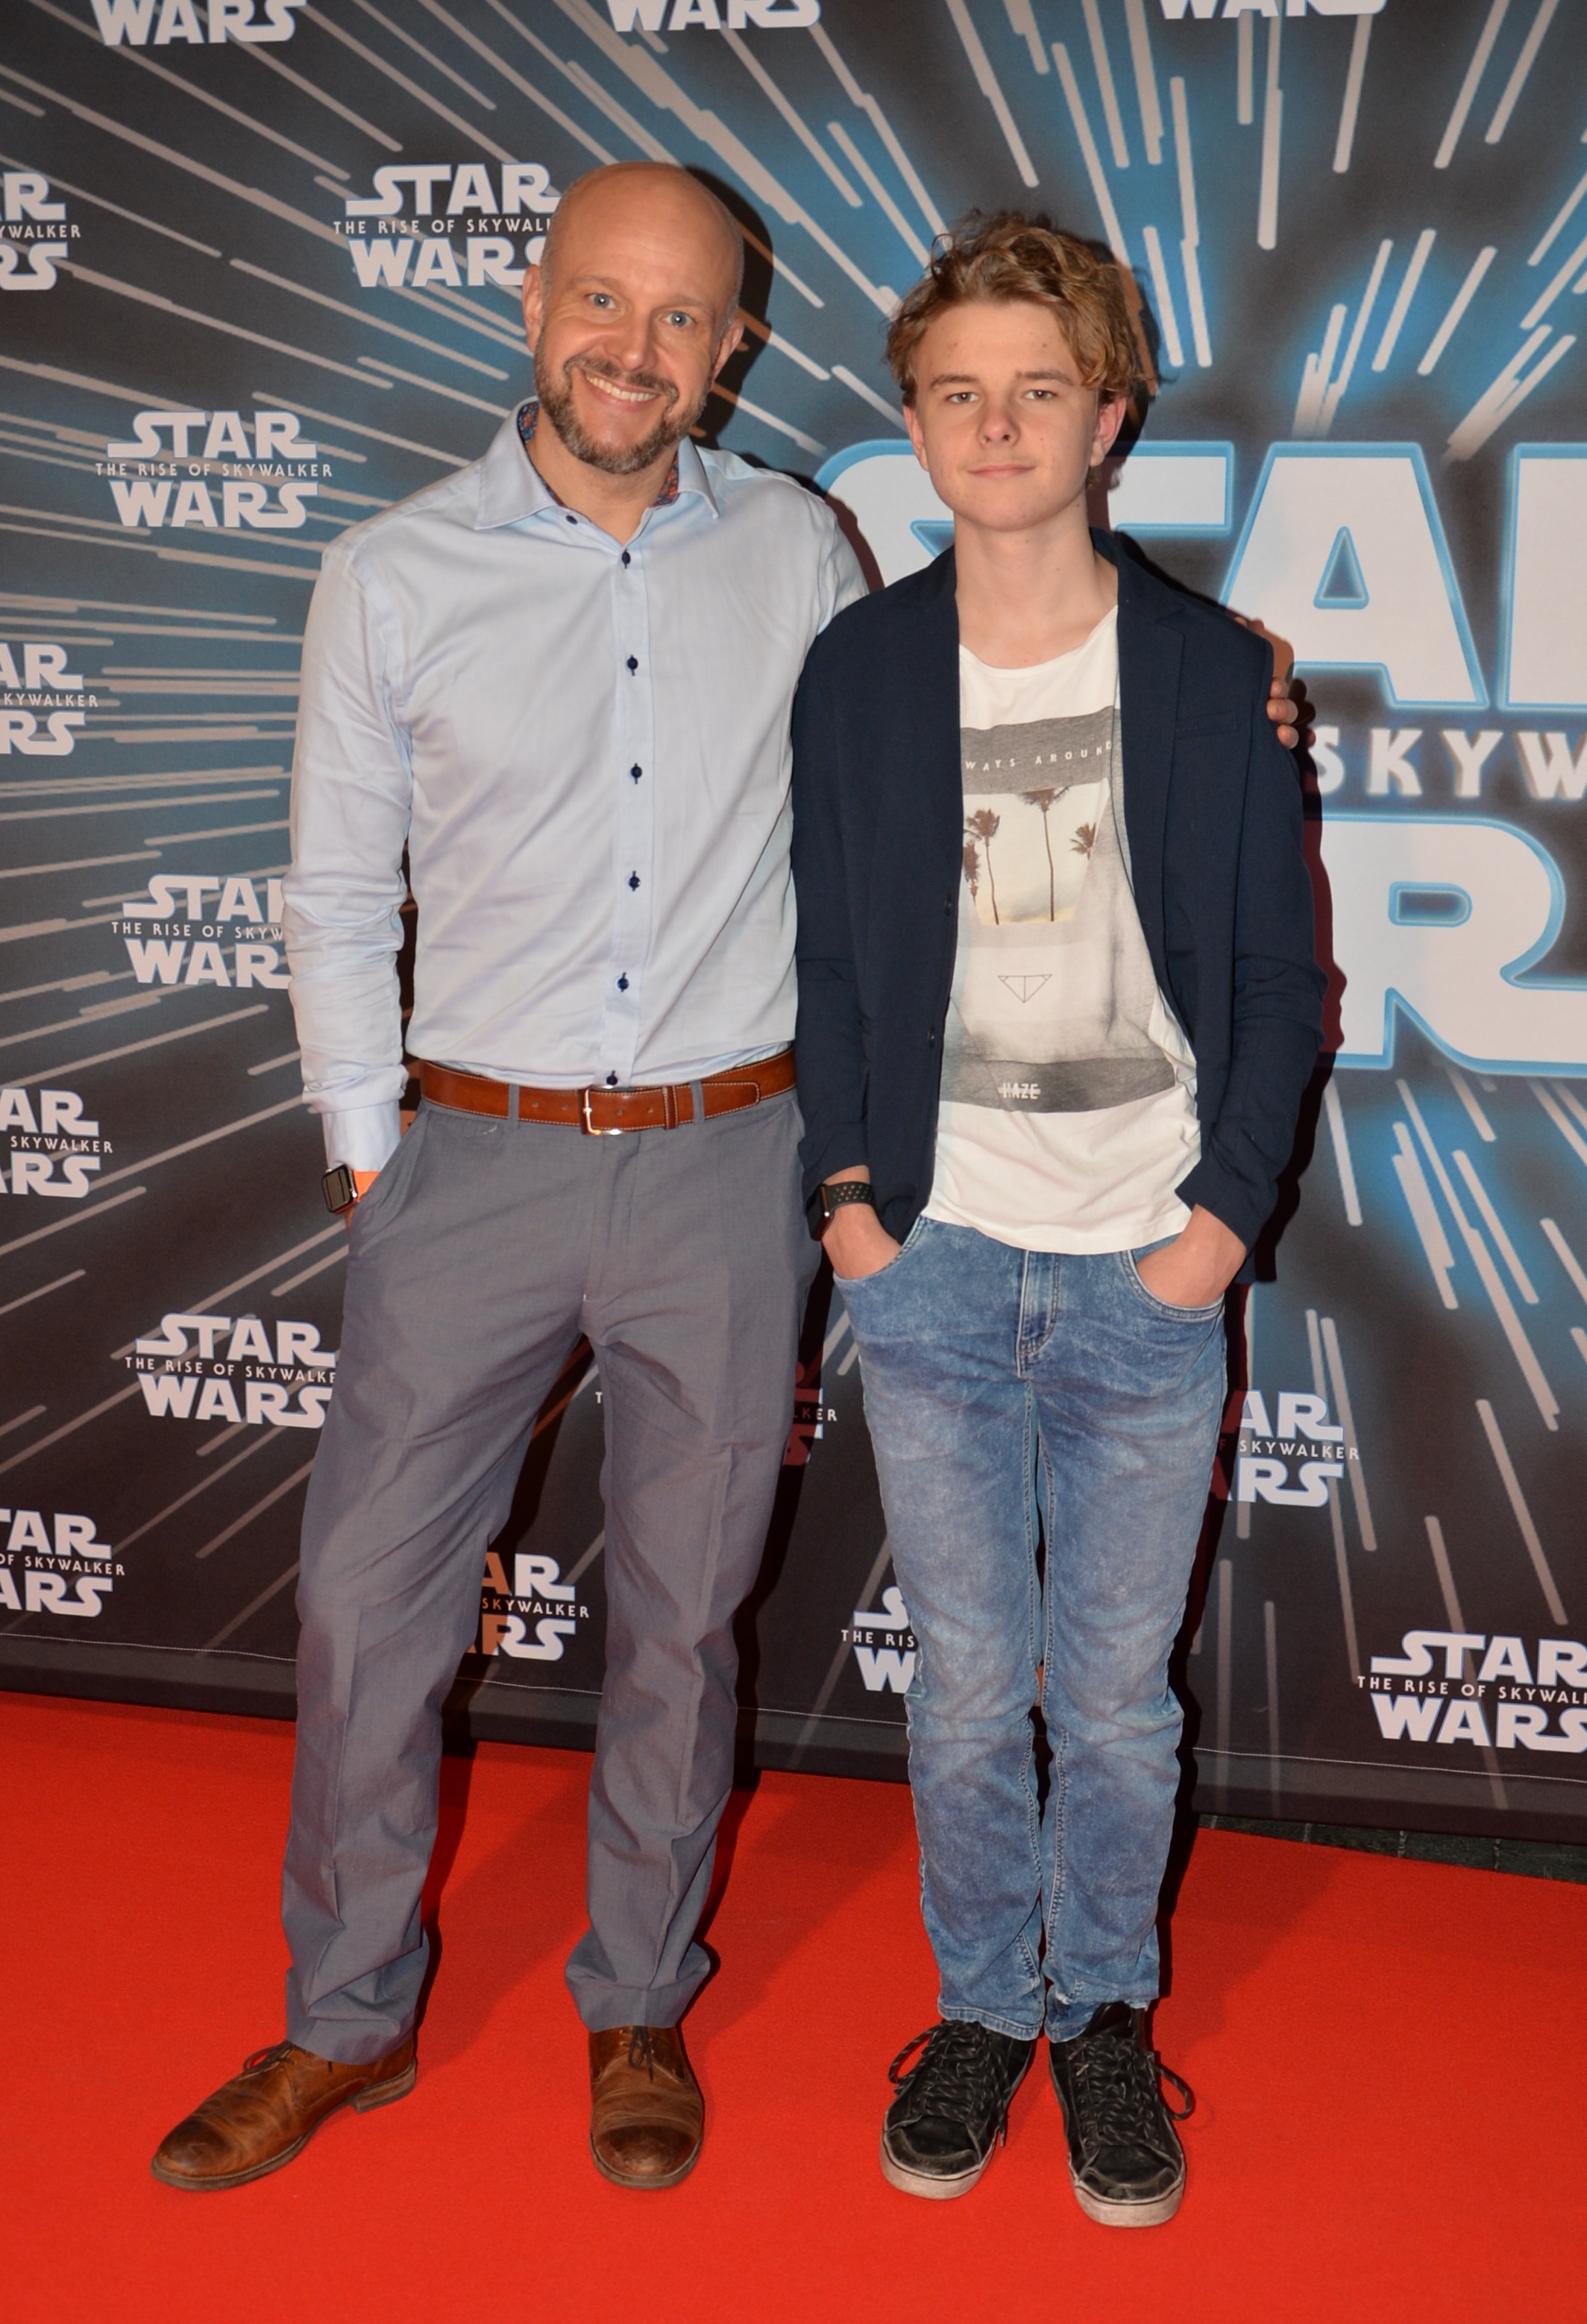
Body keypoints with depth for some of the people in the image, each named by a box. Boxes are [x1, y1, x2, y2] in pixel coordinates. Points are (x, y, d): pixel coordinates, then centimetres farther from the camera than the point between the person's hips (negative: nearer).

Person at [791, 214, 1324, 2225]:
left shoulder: (1213, 674, -2)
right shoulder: (855, 673, 2)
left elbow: (1277, 979, 2)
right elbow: (829, 960, 8)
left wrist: (1225, 1213, -6)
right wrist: (846, 1186, -1)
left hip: (1148, 1270, -1)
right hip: (935, 1255, 1)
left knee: (1115, 1694, 9)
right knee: (967, 1682, 11)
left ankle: (1105, 2009, 30)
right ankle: (981, 2001, 31)